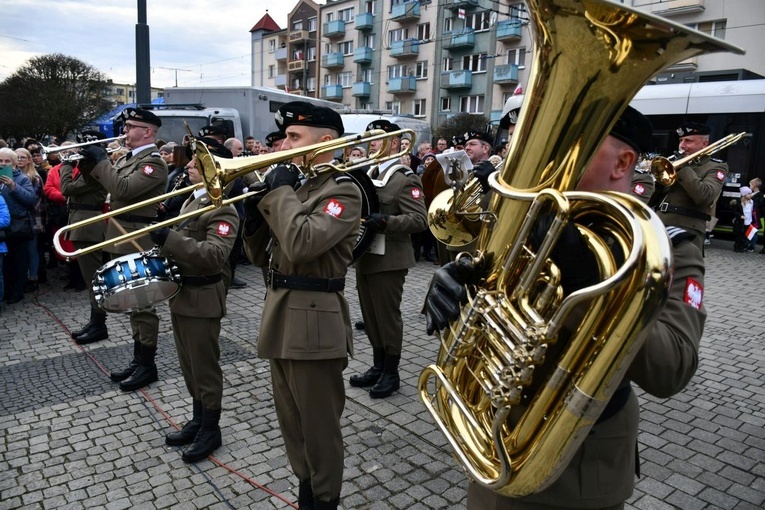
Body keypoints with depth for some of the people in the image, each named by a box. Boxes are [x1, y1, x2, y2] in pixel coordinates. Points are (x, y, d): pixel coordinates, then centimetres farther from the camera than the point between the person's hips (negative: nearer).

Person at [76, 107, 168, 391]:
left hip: (138, 244, -10)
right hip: (123, 242, 10)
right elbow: (107, 185, 17)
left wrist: (101, 160, -15)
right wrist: (90, 163, 3)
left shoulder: (154, 162, -14)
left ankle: (147, 366, 8)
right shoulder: (128, 158, 15)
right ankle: (138, 360, 26)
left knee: (142, 304, -2)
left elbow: (123, 189, -26)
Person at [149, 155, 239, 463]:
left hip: (202, 299, -9)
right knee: (190, 367, 19)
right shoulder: (191, 200, 12)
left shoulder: (222, 209, -17)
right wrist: (162, 245, 6)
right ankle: (198, 420, 34)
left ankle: (211, 430, 19)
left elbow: (216, 254, -31)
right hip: (181, 294, 9)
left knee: (205, 368, 4)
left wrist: (170, 239, -35)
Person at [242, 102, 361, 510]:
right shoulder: (295, 185, 13)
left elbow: (302, 244, -30)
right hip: (282, 318, 9)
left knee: (319, 427, 7)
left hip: (313, 323, -9)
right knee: (293, 423, 21)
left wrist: (279, 193, -17)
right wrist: (255, 214, -3)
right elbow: (262, 257, 14)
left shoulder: (342, 191, -12)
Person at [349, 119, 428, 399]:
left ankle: (391, 373, 17)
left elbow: (420, 219, -18)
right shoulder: (367, 174, 14)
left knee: (388, 316, 3)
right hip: (365, 257, 8)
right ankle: (378, 366, 30)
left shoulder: (405, 179, -11)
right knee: (371, 316, 15)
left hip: (388, 260, -8)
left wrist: (385, 222, -30)